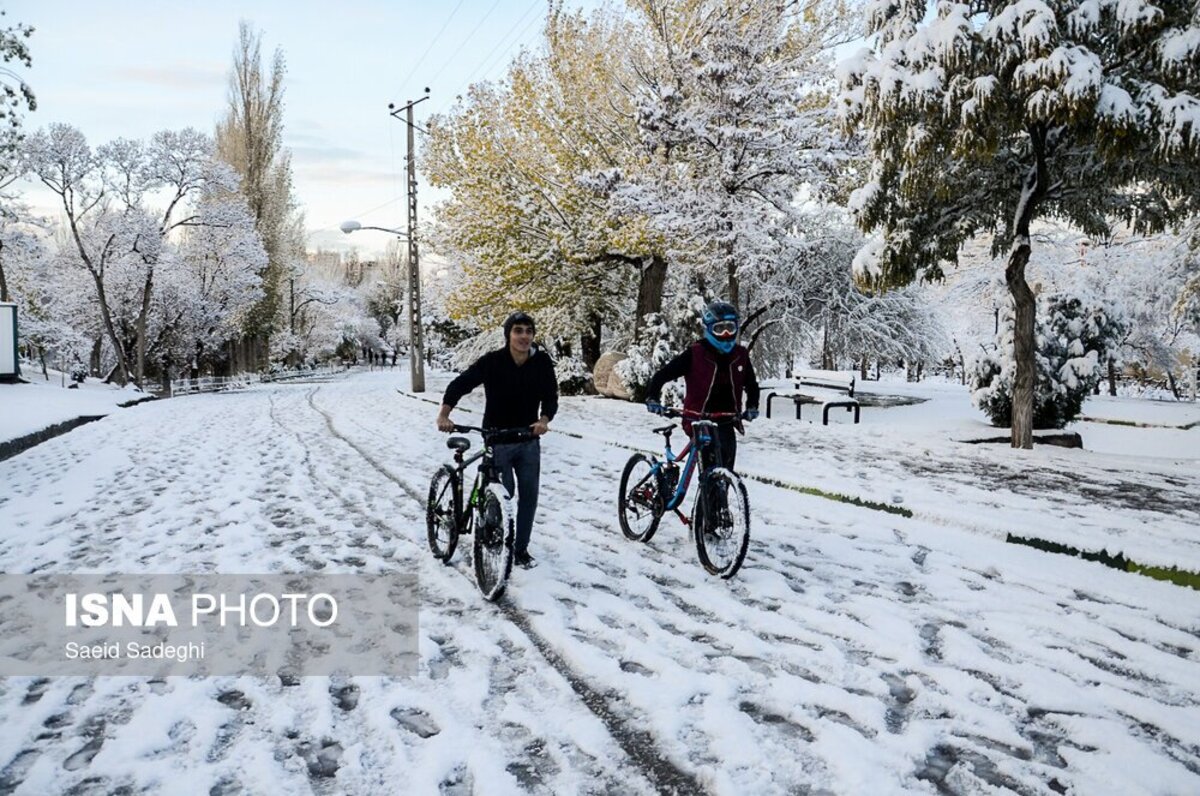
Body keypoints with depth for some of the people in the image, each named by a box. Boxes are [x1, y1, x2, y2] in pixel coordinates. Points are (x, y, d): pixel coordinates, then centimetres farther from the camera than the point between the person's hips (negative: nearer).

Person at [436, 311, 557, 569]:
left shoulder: (542, 362, -7)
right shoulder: (492, 361, -16)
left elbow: (550, 396, -5)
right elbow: (461, 384, -15)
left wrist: (544, 419, -25)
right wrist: (444, 413, -30)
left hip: (529, 439, 3)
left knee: (529, 495, 7)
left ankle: (521, 548, 22)